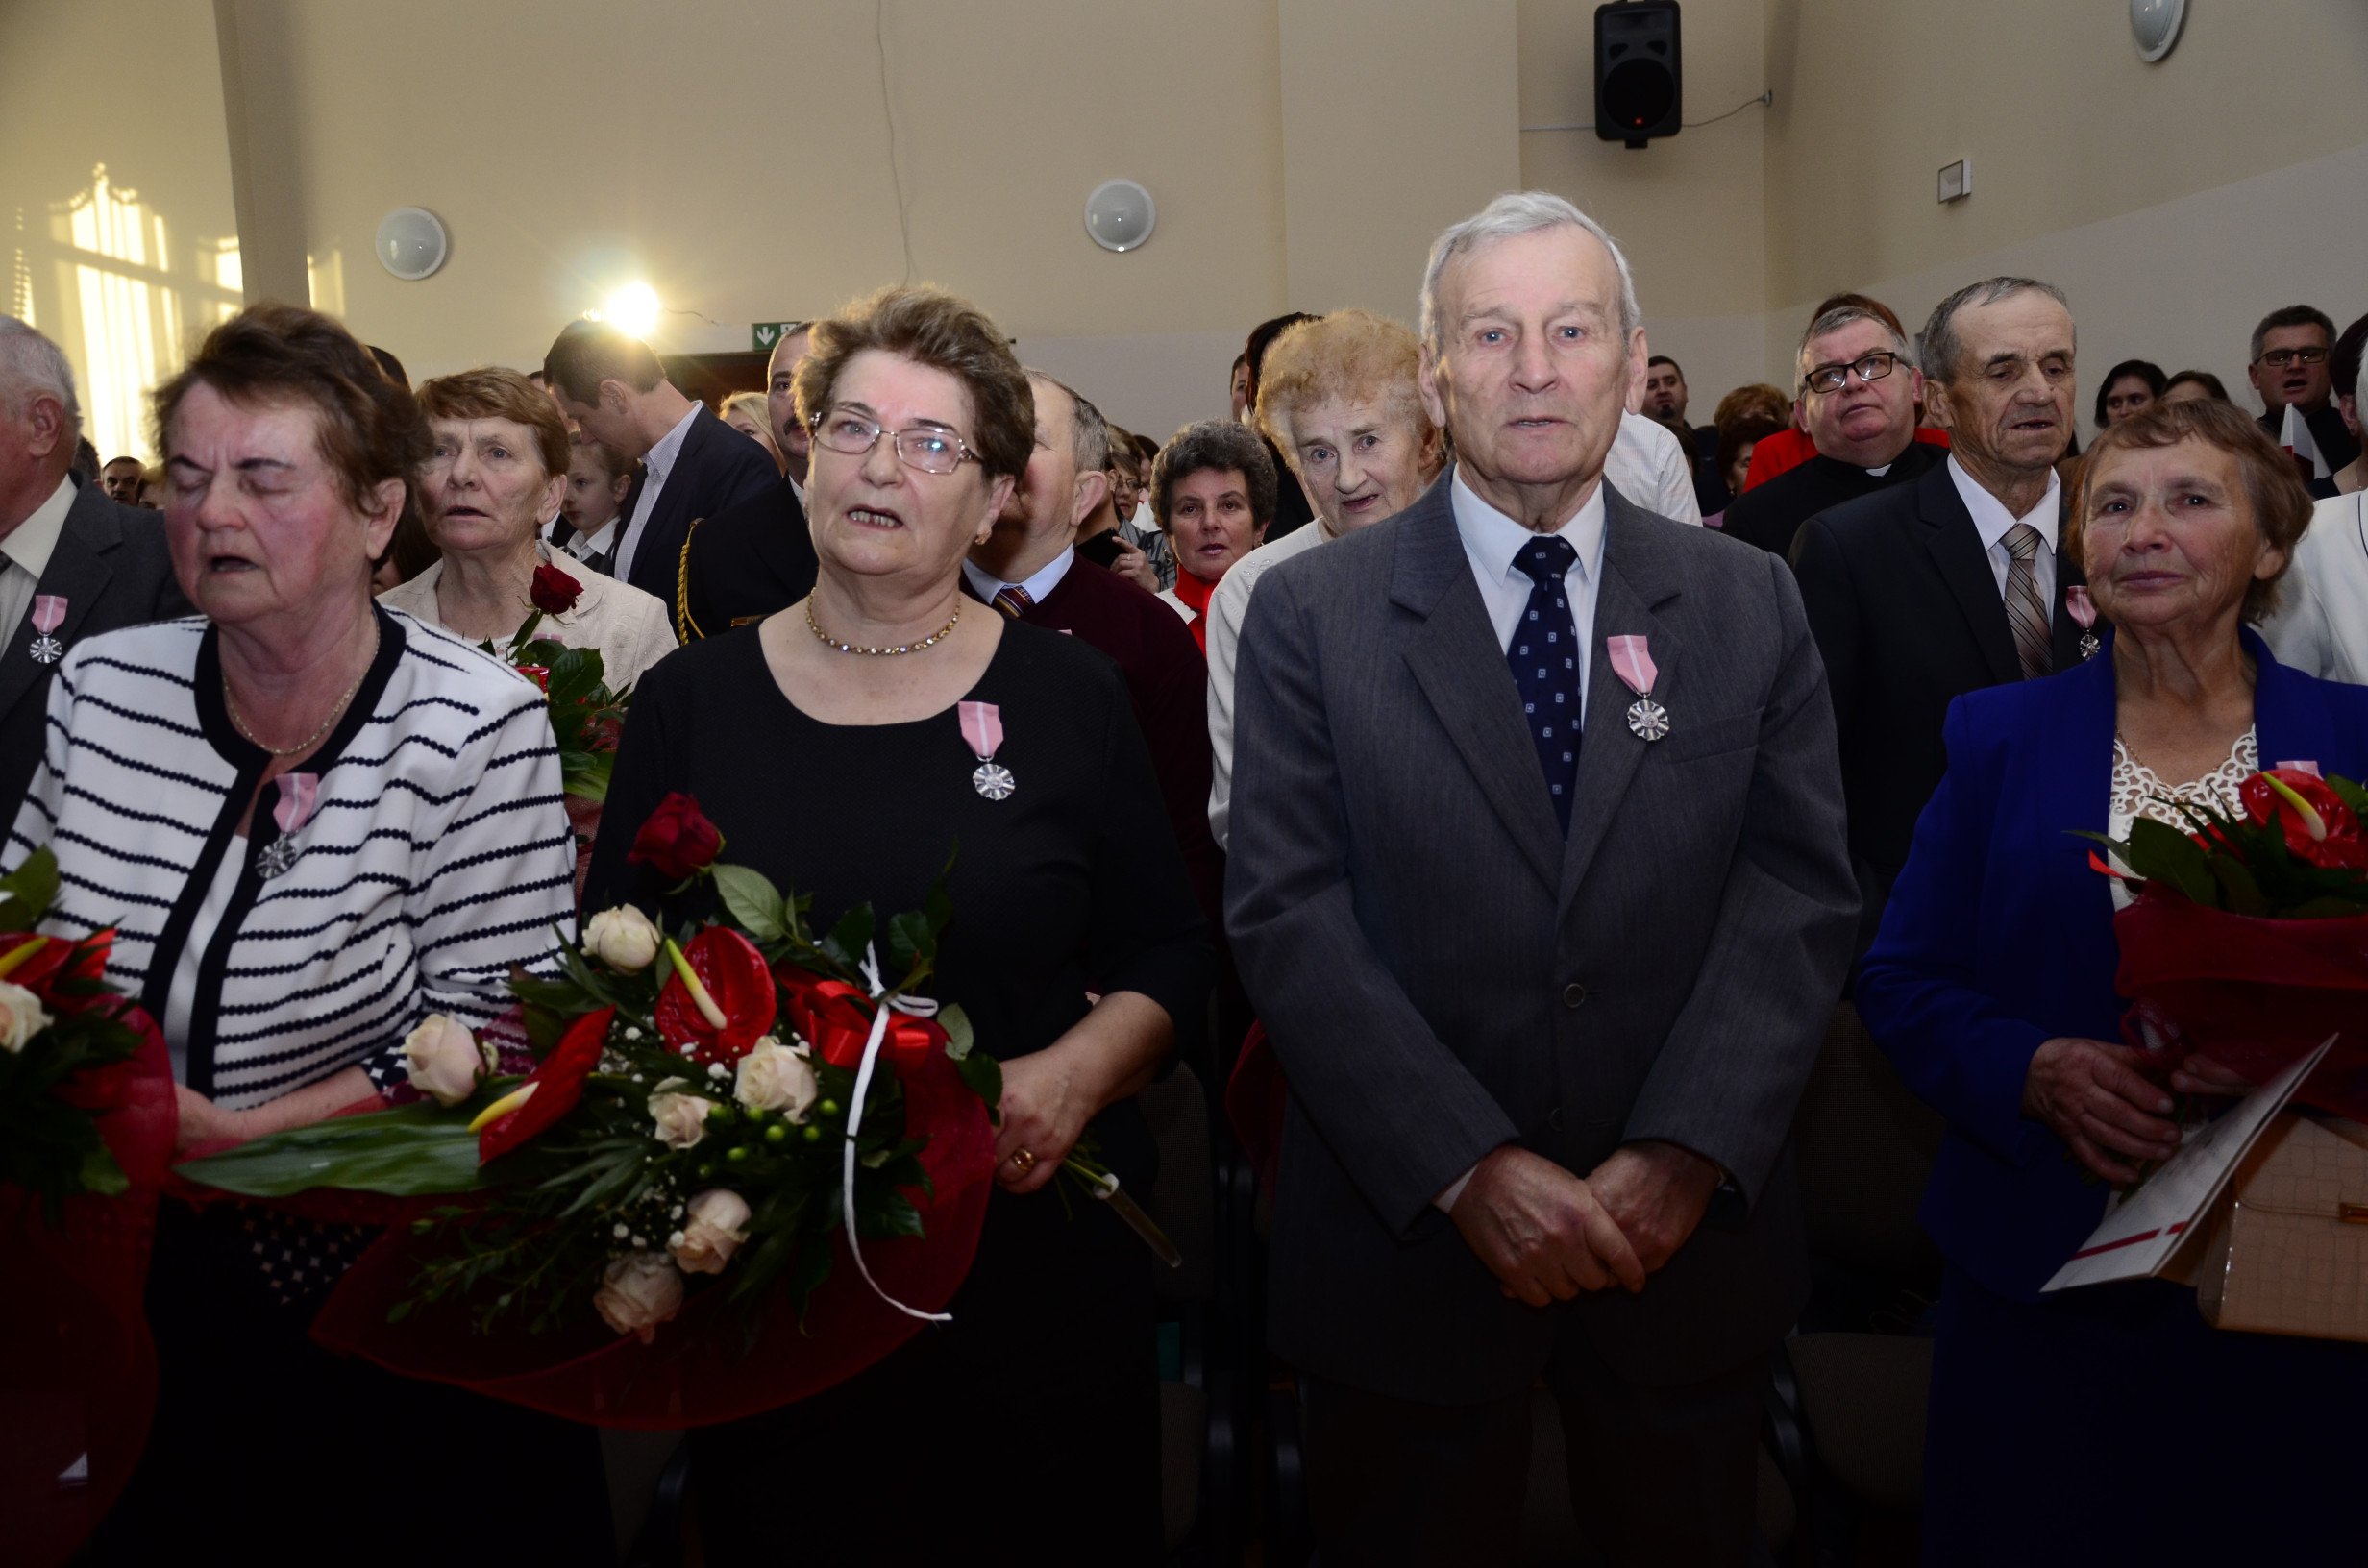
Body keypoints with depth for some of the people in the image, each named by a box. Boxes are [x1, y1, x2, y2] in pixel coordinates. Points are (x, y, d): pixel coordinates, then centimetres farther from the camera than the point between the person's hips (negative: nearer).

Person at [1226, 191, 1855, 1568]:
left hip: (1691, 1239, 2)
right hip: (1410, 1245, -1)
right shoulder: (1313, 614, -3)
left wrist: (1687, 1155, -15)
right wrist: (1469, 1169, -17)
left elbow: (1802, 891, -3)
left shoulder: (1751, 605, 3)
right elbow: (1289, 914, -10)